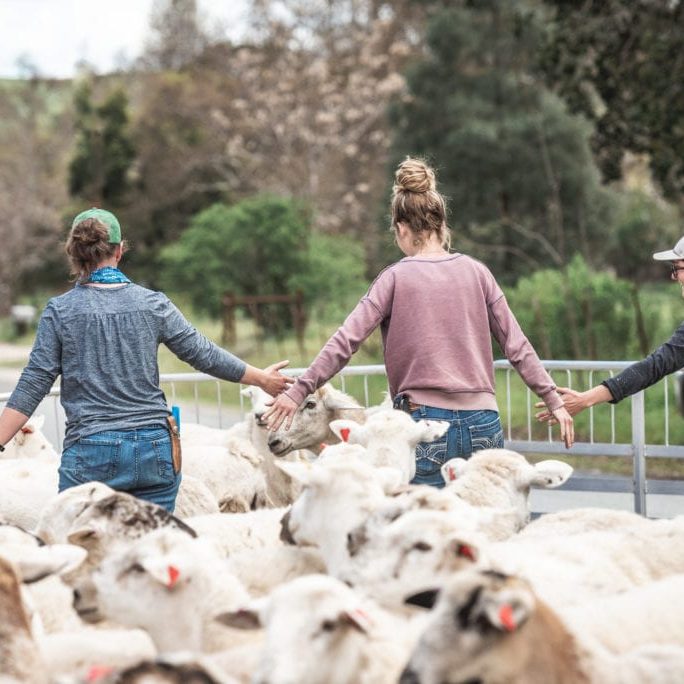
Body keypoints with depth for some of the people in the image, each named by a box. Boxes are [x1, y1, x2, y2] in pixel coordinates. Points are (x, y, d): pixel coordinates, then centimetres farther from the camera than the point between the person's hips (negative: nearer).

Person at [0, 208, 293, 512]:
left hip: (91, 453, -2)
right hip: (154, 451, 2)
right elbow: (205, 355, 8)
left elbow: (33, 385, -4)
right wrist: (262, 378, 22)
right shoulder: (153, 304, 2)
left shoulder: (60, 311, -3)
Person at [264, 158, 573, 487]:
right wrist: (554, 401, 13)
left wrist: (297, 392, -4)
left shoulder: (396, 277, -1)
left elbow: (345, 341, -7)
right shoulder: (476, 272, 8)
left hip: (426, 421, -3)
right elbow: (516, 345, 8)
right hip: (483, 427, 3)